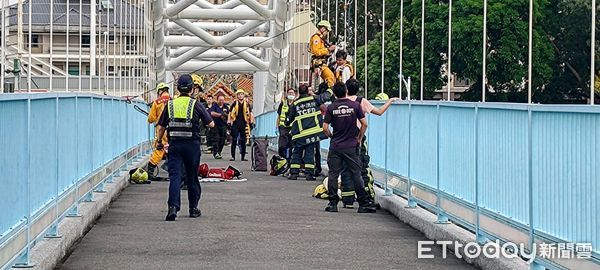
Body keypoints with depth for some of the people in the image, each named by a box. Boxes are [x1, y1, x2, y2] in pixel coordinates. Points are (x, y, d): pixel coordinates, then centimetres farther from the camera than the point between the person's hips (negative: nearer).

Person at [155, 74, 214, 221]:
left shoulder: (170, 104, 4)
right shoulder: (195, 105, -3)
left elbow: (161, 127, 9)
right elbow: (211, 124, 2)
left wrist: (159, 141, 24)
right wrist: (204, 113, 21)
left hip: (174, 144, 1)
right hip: (192, 144, -1)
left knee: (175, 175, -4)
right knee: (192, 177, 12)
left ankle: (173, 206, -22)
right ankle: (193, 208, 21)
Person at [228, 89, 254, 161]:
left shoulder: (247, 104, 7)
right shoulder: (234, 103, 1)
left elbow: (250, 113, 13)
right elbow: (230, 112, 4)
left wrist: (251, 122, 5)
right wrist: (229, 121, -3)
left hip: (244, 124, 2)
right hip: (235, 124, -2)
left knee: (243, 141, 6)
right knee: (234, 140, -3)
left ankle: (243, 156, 12)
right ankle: (233, 156, 0)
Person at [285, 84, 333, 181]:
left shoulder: (295, 104, 5)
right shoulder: (314, 99, 2)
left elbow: (290, 117, 13)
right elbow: (326, 96, 10)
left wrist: (287, 123, 34)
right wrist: (330, 90, 31)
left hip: (299, 132, 0)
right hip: (312, 130, 0)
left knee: (297, 152, 9)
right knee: (309, 152, 3)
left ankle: (294, 173, 5)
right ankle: (309, 173, -2)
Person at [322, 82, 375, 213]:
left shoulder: (331, 108, -4)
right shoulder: (355, 105, -3)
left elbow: (325, 128, -6)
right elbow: (364, 124, -3)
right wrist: (359, 138, 9)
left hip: (335, 147, 0)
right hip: (351, 146, 0)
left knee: (333, 174, 7)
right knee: (356, 175, 3)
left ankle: (332, 203, 6)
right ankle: (364, 203, 2)